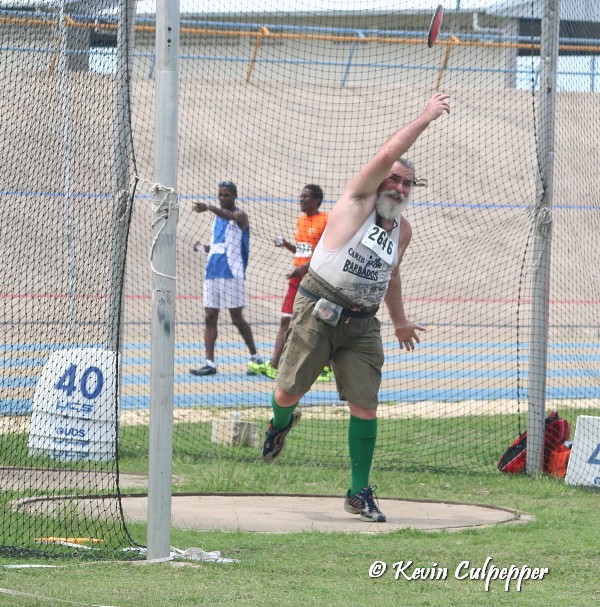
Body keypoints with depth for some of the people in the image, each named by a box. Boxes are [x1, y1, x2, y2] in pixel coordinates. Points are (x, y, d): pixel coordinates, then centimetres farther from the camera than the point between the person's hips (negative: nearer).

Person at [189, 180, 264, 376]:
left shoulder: (240, 215, -3)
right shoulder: (218, 217, 19)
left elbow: (228, 215, -28)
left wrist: (209, 208, -46)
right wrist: (203, 247, 5)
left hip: (231, 273, -7)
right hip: (212, 272, 7)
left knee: (237, 318, -3)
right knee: (210, 318, 1)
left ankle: (255, 358, 10)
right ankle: (209, 363, 1)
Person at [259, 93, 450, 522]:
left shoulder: (403, 230, 11)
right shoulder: (357, 200, -6)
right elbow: (388, 154, -21)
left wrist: (400, 322, 35)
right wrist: (425, 118, -20)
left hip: (362, 325, 5)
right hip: (318, 312, -4)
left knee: (365, 407, -5)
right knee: (288, 392, -1)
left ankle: (360, 493, 4)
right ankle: (280, 424, 38)